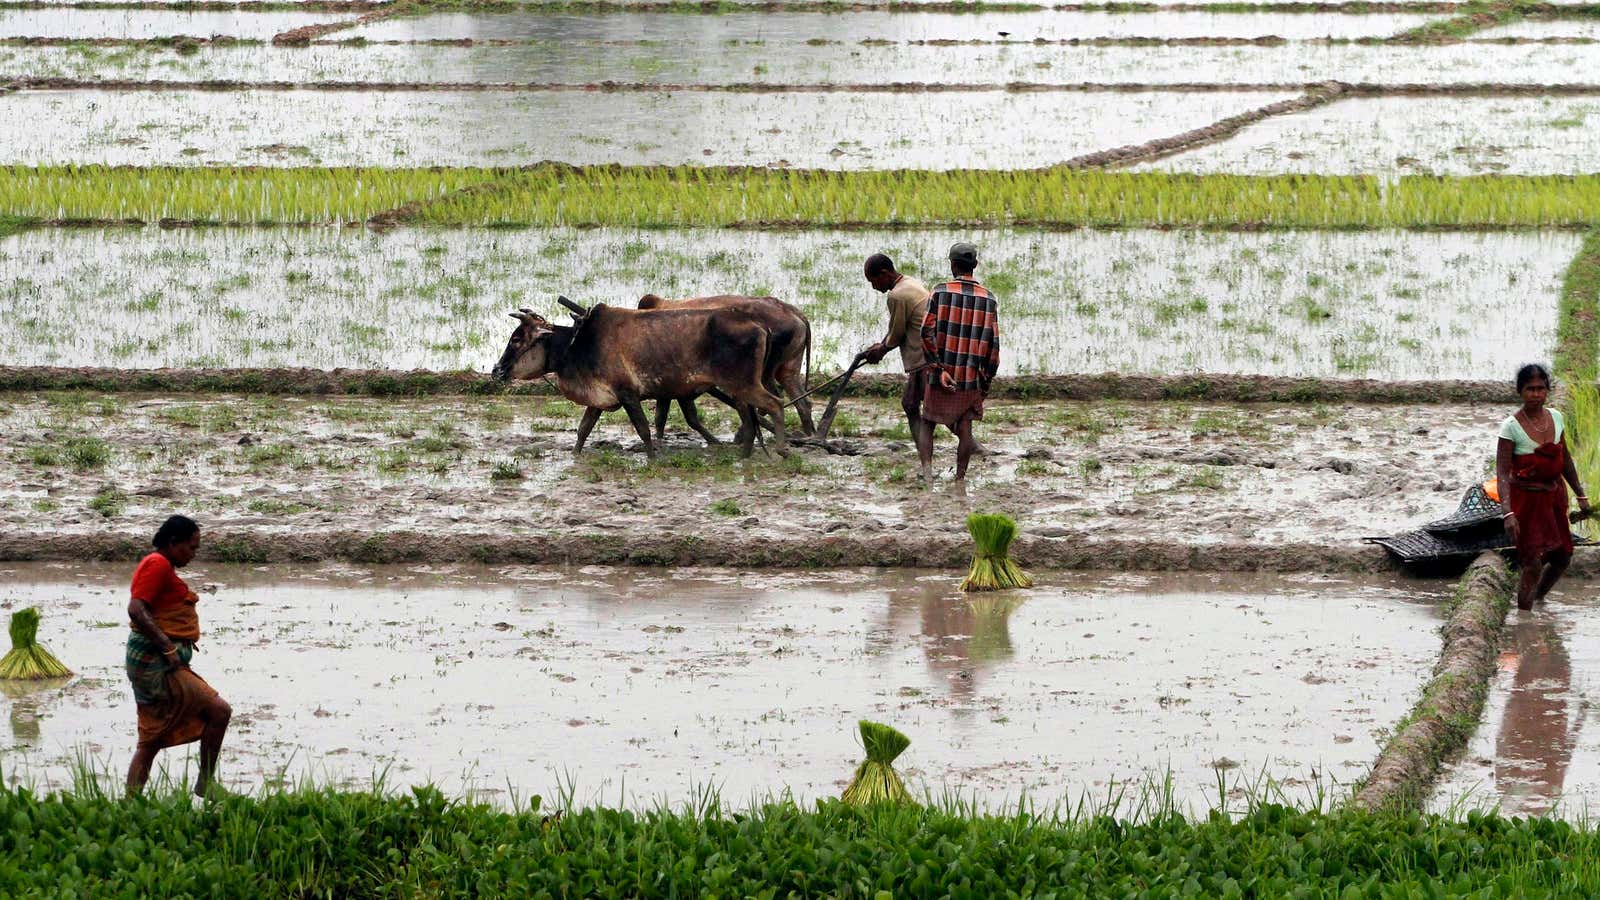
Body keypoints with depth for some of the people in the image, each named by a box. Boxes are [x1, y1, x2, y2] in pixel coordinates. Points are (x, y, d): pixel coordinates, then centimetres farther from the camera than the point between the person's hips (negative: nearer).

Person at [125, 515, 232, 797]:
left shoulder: (164, 568, 21)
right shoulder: (157, 565, -10)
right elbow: (136, 609, -21)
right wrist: (168, 648, -24)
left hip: (152, 665, 11)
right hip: (156, 663, -11)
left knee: (150, 742, 11)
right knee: (219, 710, -12)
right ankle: (206, 782, -4)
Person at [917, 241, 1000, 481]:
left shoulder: (940, 293, -4)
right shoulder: (988, 299, 2)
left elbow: (927, 333, -13)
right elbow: (993, 343, 1)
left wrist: (939, 369, -12)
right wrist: (986, 380, 8)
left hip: (942, 378, -1)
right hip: (973, 379, 2)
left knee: (926, 424, 10)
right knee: (964, 429, 7)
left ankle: (927, 470, -8)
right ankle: (960, 479, 4)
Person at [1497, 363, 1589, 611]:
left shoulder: (1555, 417, 0)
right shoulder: (1511, 426, -17)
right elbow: (1502, 473, -19)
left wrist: (1580, 495, 18)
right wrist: (1508, 513, -29)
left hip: (1554, 496, 6)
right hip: (1526, 499, -6)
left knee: (1562, 558, 16)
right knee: (1533, 565, -10)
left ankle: (1538, 600, 40)